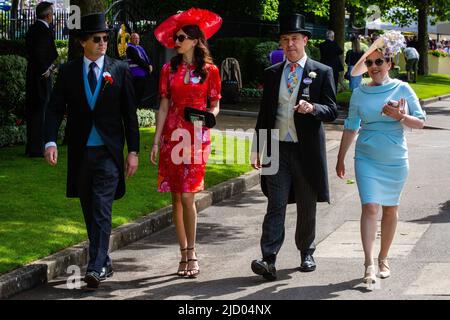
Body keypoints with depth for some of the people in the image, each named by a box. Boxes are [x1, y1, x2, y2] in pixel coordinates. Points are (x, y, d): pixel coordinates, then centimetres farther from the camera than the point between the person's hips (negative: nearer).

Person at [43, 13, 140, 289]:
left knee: (102, 210, -12)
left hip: (108, 152, -3)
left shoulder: (120, 70, 1)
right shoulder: (68, 71, 5)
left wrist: (133, 152, -1)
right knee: (90, 212, 11)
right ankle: (105, 262, 23)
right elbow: (55, 109, 0)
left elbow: (129, 113, 2)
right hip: (80, 152, 3)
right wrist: (51, 142, -16)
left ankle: (96, 267, -16)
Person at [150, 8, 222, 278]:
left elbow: (215, 105, 7)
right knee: (177, 198, 4)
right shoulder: (170, 69, 7)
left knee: (187, 197, -11)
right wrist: (156, 141, 3)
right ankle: (186, 255, 11)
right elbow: (164, 106, 8)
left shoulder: (209, 71, 1)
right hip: (173, 135, 3)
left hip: (197, 137, -3)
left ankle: (191, 254, -1)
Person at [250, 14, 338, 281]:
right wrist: (257, 148, 10)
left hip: (307, 150, -1)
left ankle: (306, 253, 28)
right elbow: (264, 112, 14)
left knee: (307, 207, 10)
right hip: (277, 149, 1)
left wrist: (312, 108, -25)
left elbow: (332, 111, -3)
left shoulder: (322, 73, 1)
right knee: (276, 206, -7)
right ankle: (269, 261, -14)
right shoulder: (272, 73, 11)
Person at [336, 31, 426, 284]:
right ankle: (369, 264, -18)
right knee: (370, 207, -13)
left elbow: (421, 122, -1)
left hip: (395, 159, 0)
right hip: (367, 159, 0)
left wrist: (400, 116, -20)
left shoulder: (402, 89, -2)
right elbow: (351, 128, 11)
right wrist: (341, 158, 15)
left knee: (391, 209, 10)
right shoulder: (360, 93, 3)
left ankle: (384, 258, 26)